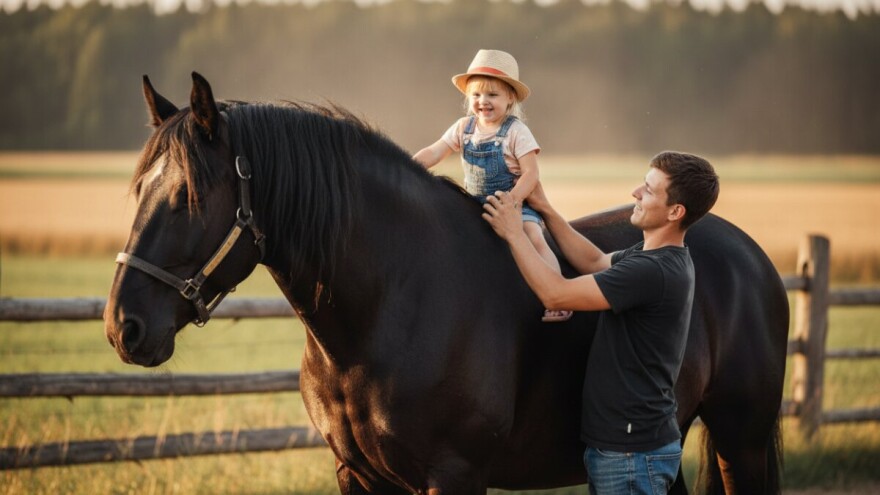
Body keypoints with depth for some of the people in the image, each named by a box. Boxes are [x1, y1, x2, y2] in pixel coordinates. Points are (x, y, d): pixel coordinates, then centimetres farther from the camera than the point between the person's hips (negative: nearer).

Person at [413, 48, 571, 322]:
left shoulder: (516, 132, -12)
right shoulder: (464, 127, 2)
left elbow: (530, 173, -16)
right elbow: (434, 153, 1)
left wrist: (512, 200, -30)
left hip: (515, 202, -6)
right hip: (475, 204, 6)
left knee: (534, 238, -27)